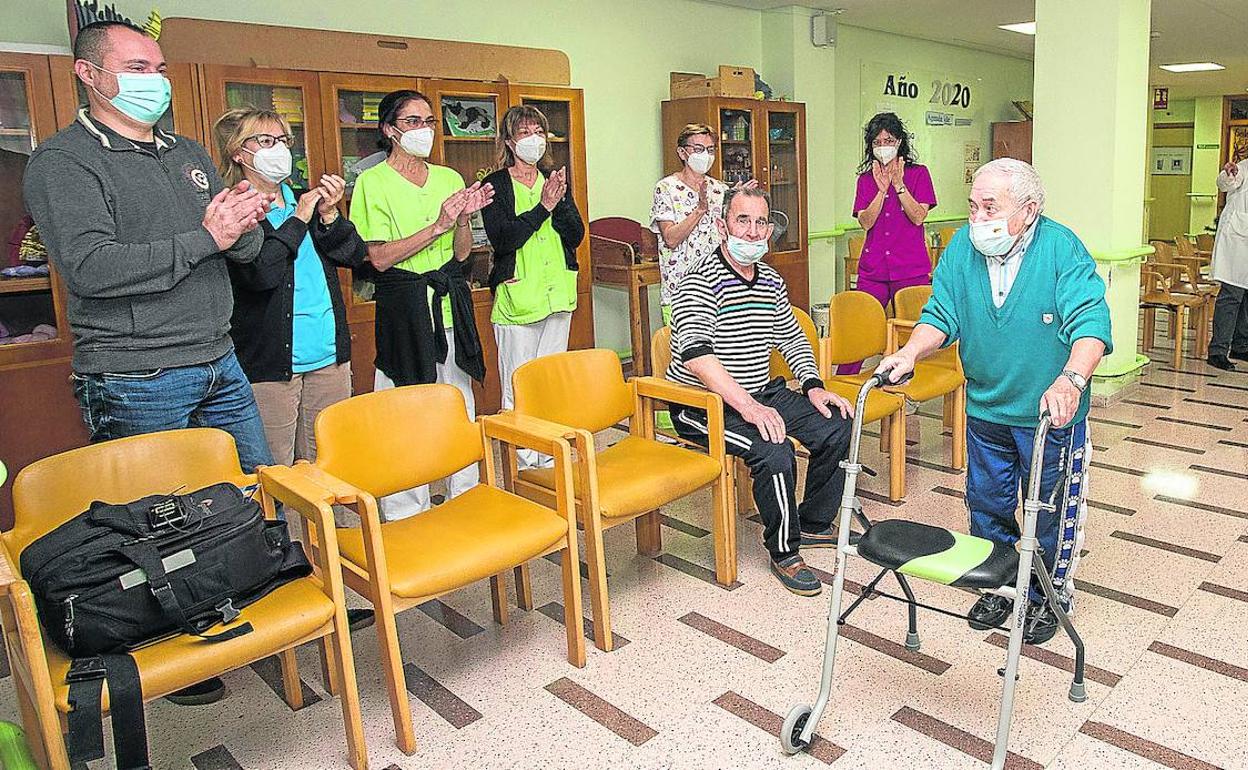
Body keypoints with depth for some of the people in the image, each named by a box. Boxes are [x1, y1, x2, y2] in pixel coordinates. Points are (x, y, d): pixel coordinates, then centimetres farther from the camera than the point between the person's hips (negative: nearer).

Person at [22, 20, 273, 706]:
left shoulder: (189, 155, 15)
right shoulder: (62, 162, -7)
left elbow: (243, 251, 12)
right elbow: (90, 268, -21)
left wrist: (244, 222, -12)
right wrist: (205, 238, -19)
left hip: (219, 365, 7)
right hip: (136, 382, -7)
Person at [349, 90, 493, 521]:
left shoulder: (450, 178, 11)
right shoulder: (373, 182, -3)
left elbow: (462, 253, 10)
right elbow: (379, 258, -12)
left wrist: (464, 218, -10)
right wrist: (437, 226, -17)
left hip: (450, 304, 5)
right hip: (403, 308, -5)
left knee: (461, 406, 11)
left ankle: (466, 499, 26)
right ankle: (406, 515, 14)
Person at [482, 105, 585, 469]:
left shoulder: (556, 180, 13)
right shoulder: (496, 184, -2)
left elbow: (576, 236, 5)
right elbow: (502, 239, -16)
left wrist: (560, 203, -12)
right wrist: (543, 206, -16)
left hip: (557, 294, 5)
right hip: (516, 296, -5)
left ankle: (549, 460, 22)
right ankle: (523, 464, 7)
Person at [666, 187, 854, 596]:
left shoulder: (771, 280, 11)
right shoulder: (699, 282, -15)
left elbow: (792, 337, 23)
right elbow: (695, 355, -29)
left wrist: (813, 385, 6)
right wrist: (747, 406, -35)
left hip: (762, 394, 8)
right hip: (704, 405, -8)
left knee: (838, 427, -1)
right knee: (775, 452, -30)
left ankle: (813, 523, 19)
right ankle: (784, 553, -6)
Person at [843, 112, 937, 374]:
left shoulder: (918, 173, 5)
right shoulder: (866, 179, 12)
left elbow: (918, 217, -6)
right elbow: (865, 222, 0)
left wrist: (899, 185, -11)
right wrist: (882, 189, -11)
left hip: (911, 269, -2)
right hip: (872, 269, 2)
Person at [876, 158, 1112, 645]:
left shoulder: (1062, 249, -17)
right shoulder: (963, 246, -4)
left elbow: (1091, 321, -27)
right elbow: (942, 313, -9)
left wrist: (1071, 379, -45)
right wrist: (912, 352, -29)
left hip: (1050, 414, -3)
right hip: (985, 408, 4)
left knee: (1051, 511, 11)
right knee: (987, 503, 16)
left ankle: (1048, 597, 34)